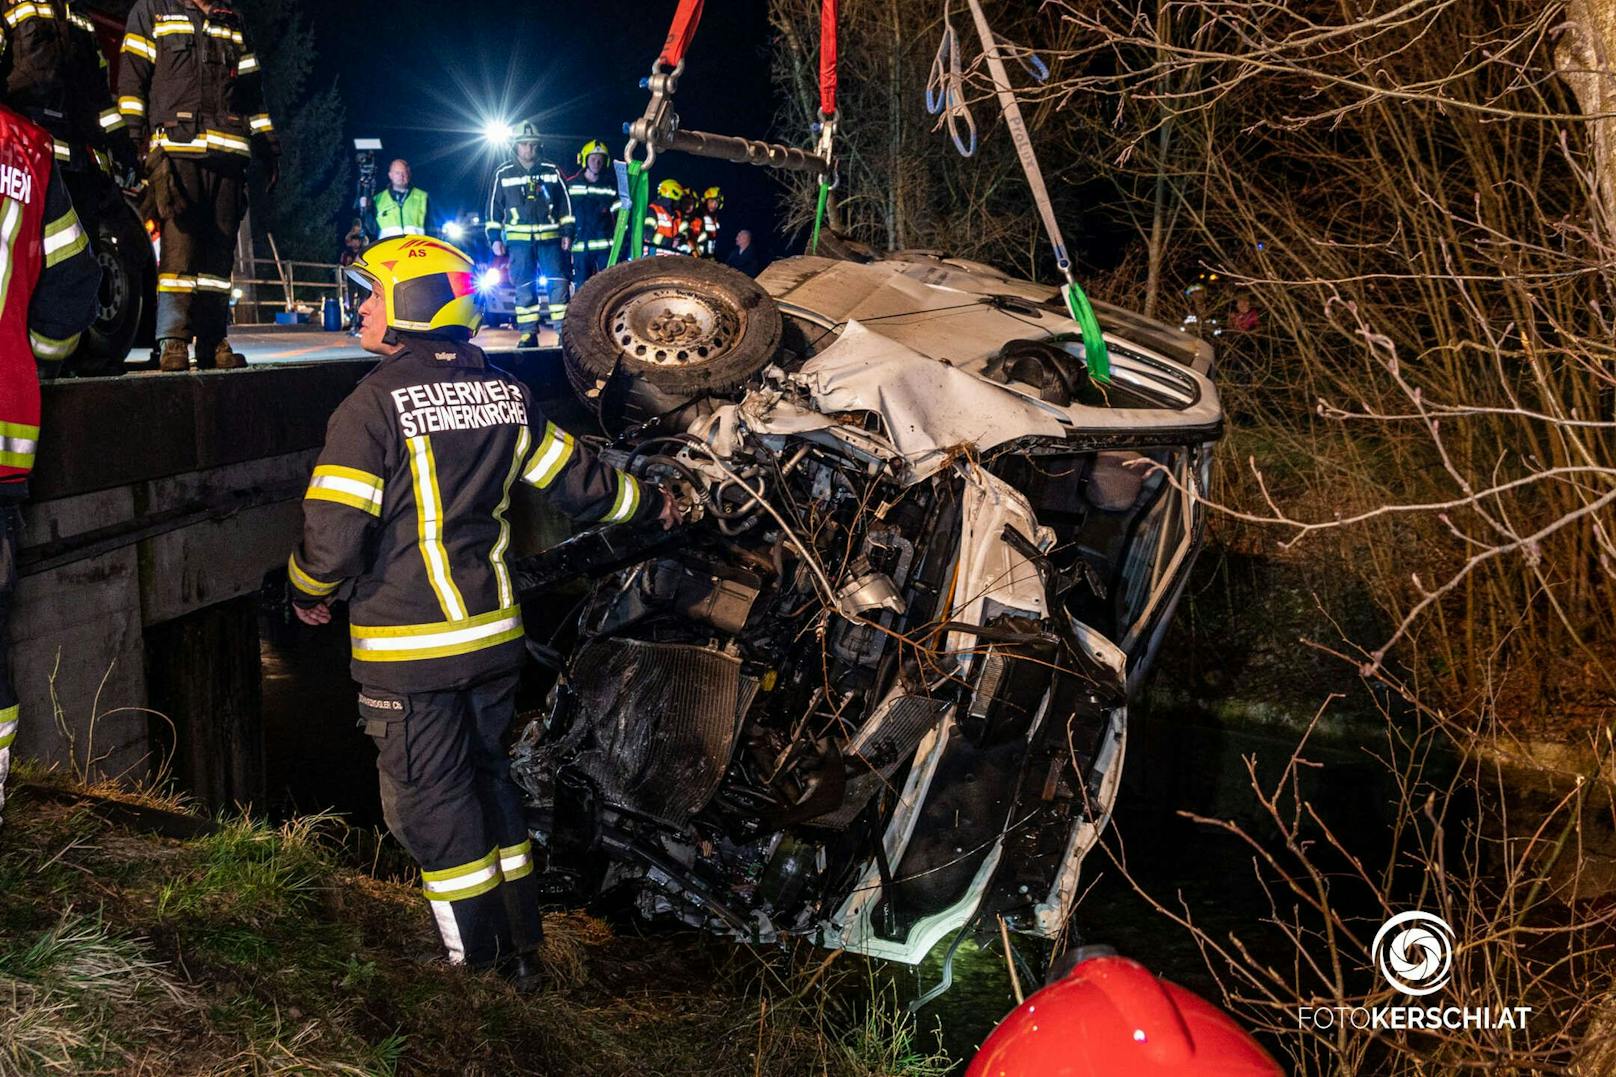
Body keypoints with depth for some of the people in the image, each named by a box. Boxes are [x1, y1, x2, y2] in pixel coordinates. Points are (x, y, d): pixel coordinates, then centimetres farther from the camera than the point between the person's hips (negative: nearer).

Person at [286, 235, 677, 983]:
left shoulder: (373, 408, -15)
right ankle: (521, 946, 29)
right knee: (489, 776, 20)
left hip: (408, 649, -6)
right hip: (494, 634, 6)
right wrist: (649, 503, 30)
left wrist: (308, 593, 4)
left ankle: (477, 961, 17)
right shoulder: (505, 395, 4)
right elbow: (578, 481, 12)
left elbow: (332, 537, -17)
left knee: (430, 802, 7)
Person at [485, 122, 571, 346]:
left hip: (549, 237, 1)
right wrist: (494, 237, 4)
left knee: (557, 282, -5)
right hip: (519, 238, 0)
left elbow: (565, 204, 13)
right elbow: (494, 207, 9)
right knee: (524, 286, 0)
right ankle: (528, 333, 4)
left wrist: (567, 232, 8)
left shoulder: (552, 171, 9)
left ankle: (563, 330, -2)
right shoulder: (503, 174, 6)